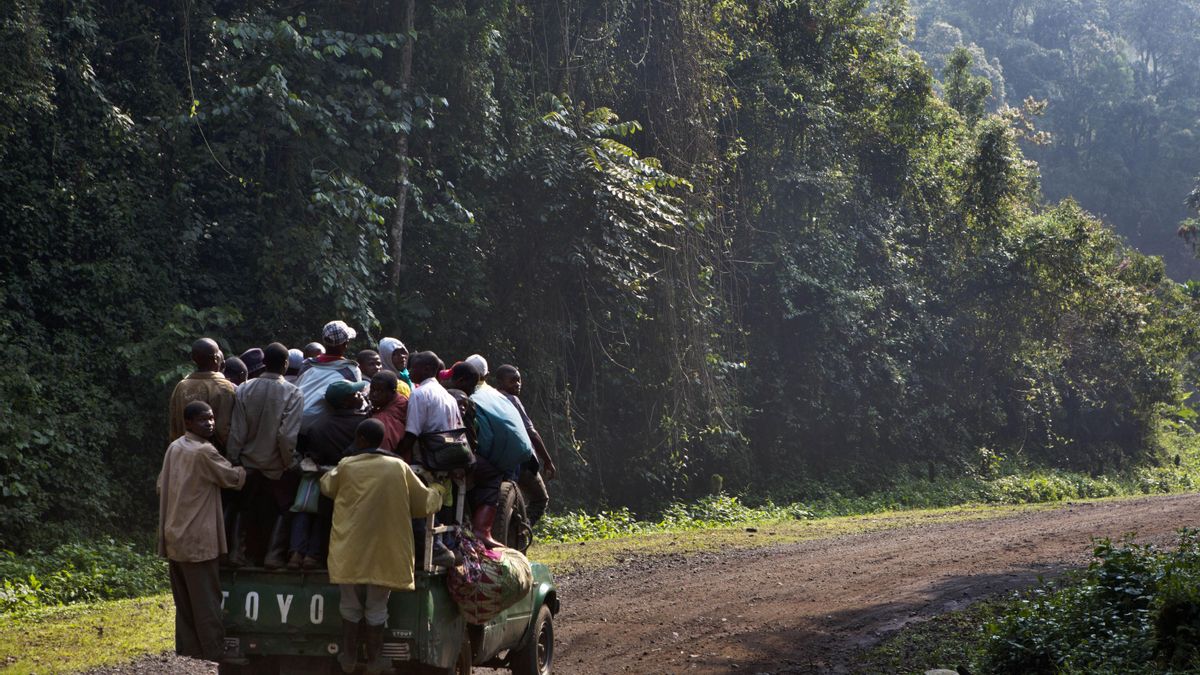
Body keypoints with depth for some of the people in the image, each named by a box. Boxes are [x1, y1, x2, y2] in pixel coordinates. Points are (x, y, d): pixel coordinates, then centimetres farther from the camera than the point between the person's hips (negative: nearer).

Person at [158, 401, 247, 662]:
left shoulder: (174, 448, 10)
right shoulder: (204, 451, -15)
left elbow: (161, 485, 16)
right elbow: (233, 478, -5)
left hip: (175, 536, 8)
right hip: (197, 539, -8)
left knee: (185, 601, 12)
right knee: (206, 600, -3)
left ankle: (187, 649, 14)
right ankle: (215, 653, 0)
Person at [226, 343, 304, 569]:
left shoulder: (244, 390, -8)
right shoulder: (293, 393, -17)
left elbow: (237, 432, -6)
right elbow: (288, 435, -20)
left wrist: (233, 460, 2)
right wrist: (289, 461, -7)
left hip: (249, 462, 3)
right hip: (277, 465, -3)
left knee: (243, 507, 20)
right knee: (283, 508, 14)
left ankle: (237, 552, 16)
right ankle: (274, 555, 7)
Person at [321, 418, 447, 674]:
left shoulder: (346, 466, -4)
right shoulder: (399, 467, -3)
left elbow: (327, 487, 17)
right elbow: (424, 503, 5)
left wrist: (328, 475, 38)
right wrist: (438, 490, 26)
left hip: (351, 552, 0)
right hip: (384, 553, 0)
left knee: (350, 605, 14)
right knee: (377, 608, 12)